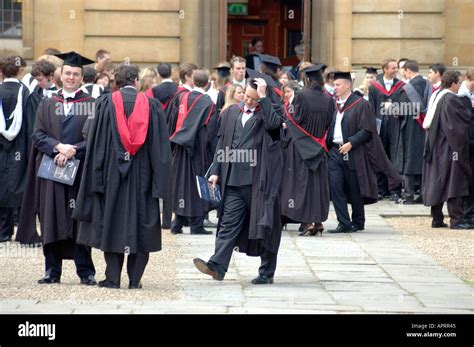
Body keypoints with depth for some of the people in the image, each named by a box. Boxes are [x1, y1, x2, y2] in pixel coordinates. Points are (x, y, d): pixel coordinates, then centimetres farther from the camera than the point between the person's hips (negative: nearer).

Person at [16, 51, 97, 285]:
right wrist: (58, 147, -14)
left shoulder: (92, 105, 4)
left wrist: (72, 151, -15)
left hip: (80, 169, -3)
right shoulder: (47, 105, 13)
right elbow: (38, 135, 4)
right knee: (51, 220, 2)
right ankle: (52, 271, 7)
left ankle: (85, 272, 3)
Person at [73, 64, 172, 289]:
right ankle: (135, 279, 5)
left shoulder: (107, 104, -1)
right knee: (141, 224, 7)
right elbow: (161, 147, 0)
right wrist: (159, 182, 2)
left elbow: (96, 143, -3)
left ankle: (113, 277, 4)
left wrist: (97, 177, 1)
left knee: (111, 224, 7)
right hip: (142, 176, 0)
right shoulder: (151, 105, 1)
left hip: (112, 174, 0)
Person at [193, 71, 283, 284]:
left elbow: (273, 124, -25)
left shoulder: (267, 112, 0)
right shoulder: (231, 113, 13)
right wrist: (216, 171, 8)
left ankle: (267, 272, 11)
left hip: (259, 180, -4)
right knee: (229, 223, -4)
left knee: (264, 225, 4)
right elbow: (222, 144, 15)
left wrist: (263, 97, -19)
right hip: (233, 180, 4)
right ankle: (217, 266, -13)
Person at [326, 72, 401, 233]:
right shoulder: (335, 105, 12)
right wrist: (327, 144, 4)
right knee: (335, 187, -5)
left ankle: (358, 222, 20)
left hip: (352, 153, -5)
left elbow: (366, 130, -12)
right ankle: (344, 223, -3)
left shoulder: (361, 105, -7)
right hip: (335, 151, 5)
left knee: (354, 190, 5)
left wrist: (351, 143, -19)